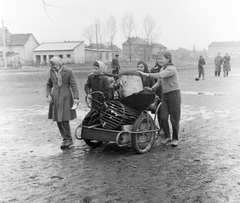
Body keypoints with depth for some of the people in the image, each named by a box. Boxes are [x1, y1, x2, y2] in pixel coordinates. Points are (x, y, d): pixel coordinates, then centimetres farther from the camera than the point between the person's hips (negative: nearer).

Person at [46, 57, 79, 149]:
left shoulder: (68, 72, -7)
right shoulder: (52, 72, 6)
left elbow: (74, 85, -7)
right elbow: (49, 85, 16)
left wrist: (76, 97, -17)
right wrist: (48, 95, 1)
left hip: (65, 99, -5)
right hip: (55, 99, 5)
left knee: (64, 120, -10)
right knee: (58, 121, 5)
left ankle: (67, 139, 4)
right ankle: (66, 139, 16)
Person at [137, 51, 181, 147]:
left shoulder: (171, 68, -15)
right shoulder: (162, 69, 12)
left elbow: (160, 75, -33)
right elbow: (159, 82, 17)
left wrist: (146, 74, -37)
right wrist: (151, 89, 0)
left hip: (174, 93, -7)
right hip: (165, 94, 7)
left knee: (174, 118, 0)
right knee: (163, 117, 0)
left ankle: (175, 138, 14)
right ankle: (167, 136, 15)